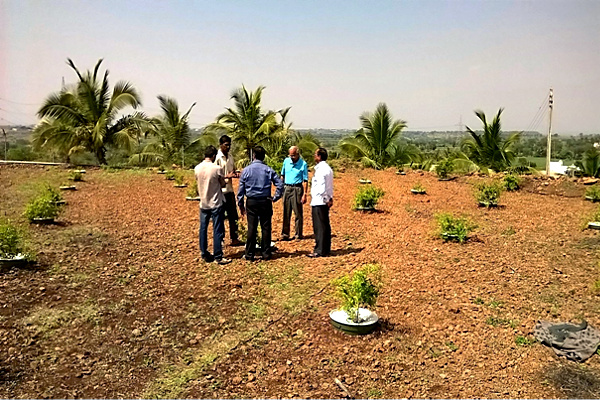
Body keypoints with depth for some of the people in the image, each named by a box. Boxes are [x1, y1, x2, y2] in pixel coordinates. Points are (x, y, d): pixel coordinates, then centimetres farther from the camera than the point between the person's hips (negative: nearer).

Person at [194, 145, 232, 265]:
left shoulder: (197, 168, -2)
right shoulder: (217, 168, -15)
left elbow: (198, 183, 10)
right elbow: (223, 184, -3)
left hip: (203, 203, 5)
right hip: (216, 203, -5)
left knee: (203, 229, 12)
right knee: (218, 230, 1)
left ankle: (205, 255, 20)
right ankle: (218, 257, 4)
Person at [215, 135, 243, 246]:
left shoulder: (230, 157, 12)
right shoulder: (217, 158, -11)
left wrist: (235, 174, -1)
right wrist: (227, 176, -24)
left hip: (230, 190, 7)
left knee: (233, 216, 12)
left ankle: (234, 238, 22)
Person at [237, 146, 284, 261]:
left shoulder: (246, 170, -2)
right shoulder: (268, 170, -1)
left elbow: (241, 189, 1)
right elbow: (280, 184, -5)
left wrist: (241, 204, 9)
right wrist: (275, 198, 5)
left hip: (251, 202, 0)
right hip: (265, 202, 0)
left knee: (251, 228, 4)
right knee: (266, 228, 7)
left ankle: (249, 254, 9)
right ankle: (266, 253, 13)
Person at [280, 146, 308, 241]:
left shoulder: (303, 164, -4)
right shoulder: (286, 161, 9)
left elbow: (305, 180, -5)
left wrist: (304, 194, -11)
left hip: (297, 188, -4)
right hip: (286, 188, 4)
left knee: (298, 213, 1)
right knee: (286, 212, 5)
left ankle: (298, 234, 8)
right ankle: (285, 234, 10)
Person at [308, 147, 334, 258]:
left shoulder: (320, 169, -15)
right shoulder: (328, 168, 16)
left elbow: (321, 187, -19)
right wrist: (330, 198, 15)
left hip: (318, 202, -10)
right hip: (325, 201, 10)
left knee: (319, 226, -5)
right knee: (325, 225, 13)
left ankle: (320, 251, -1)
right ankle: (326, 249, 20)